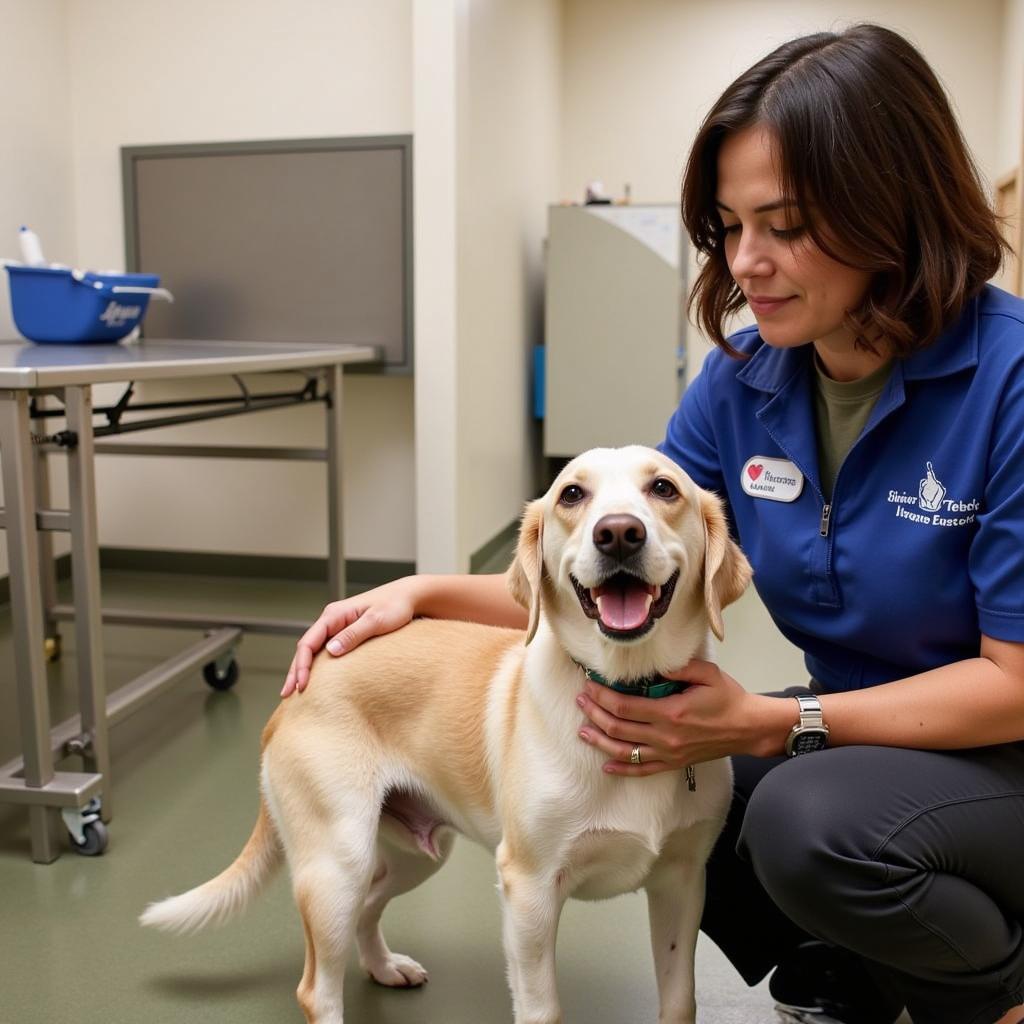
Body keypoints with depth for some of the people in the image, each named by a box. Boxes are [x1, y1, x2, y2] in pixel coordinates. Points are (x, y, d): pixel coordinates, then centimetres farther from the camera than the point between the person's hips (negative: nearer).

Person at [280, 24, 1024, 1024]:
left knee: (813, 819, -32)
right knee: (615, 779, -11)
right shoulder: (741, 379, -6)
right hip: (857, 732, 6)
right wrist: (425, 592, -13)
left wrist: (767, 724, -29)